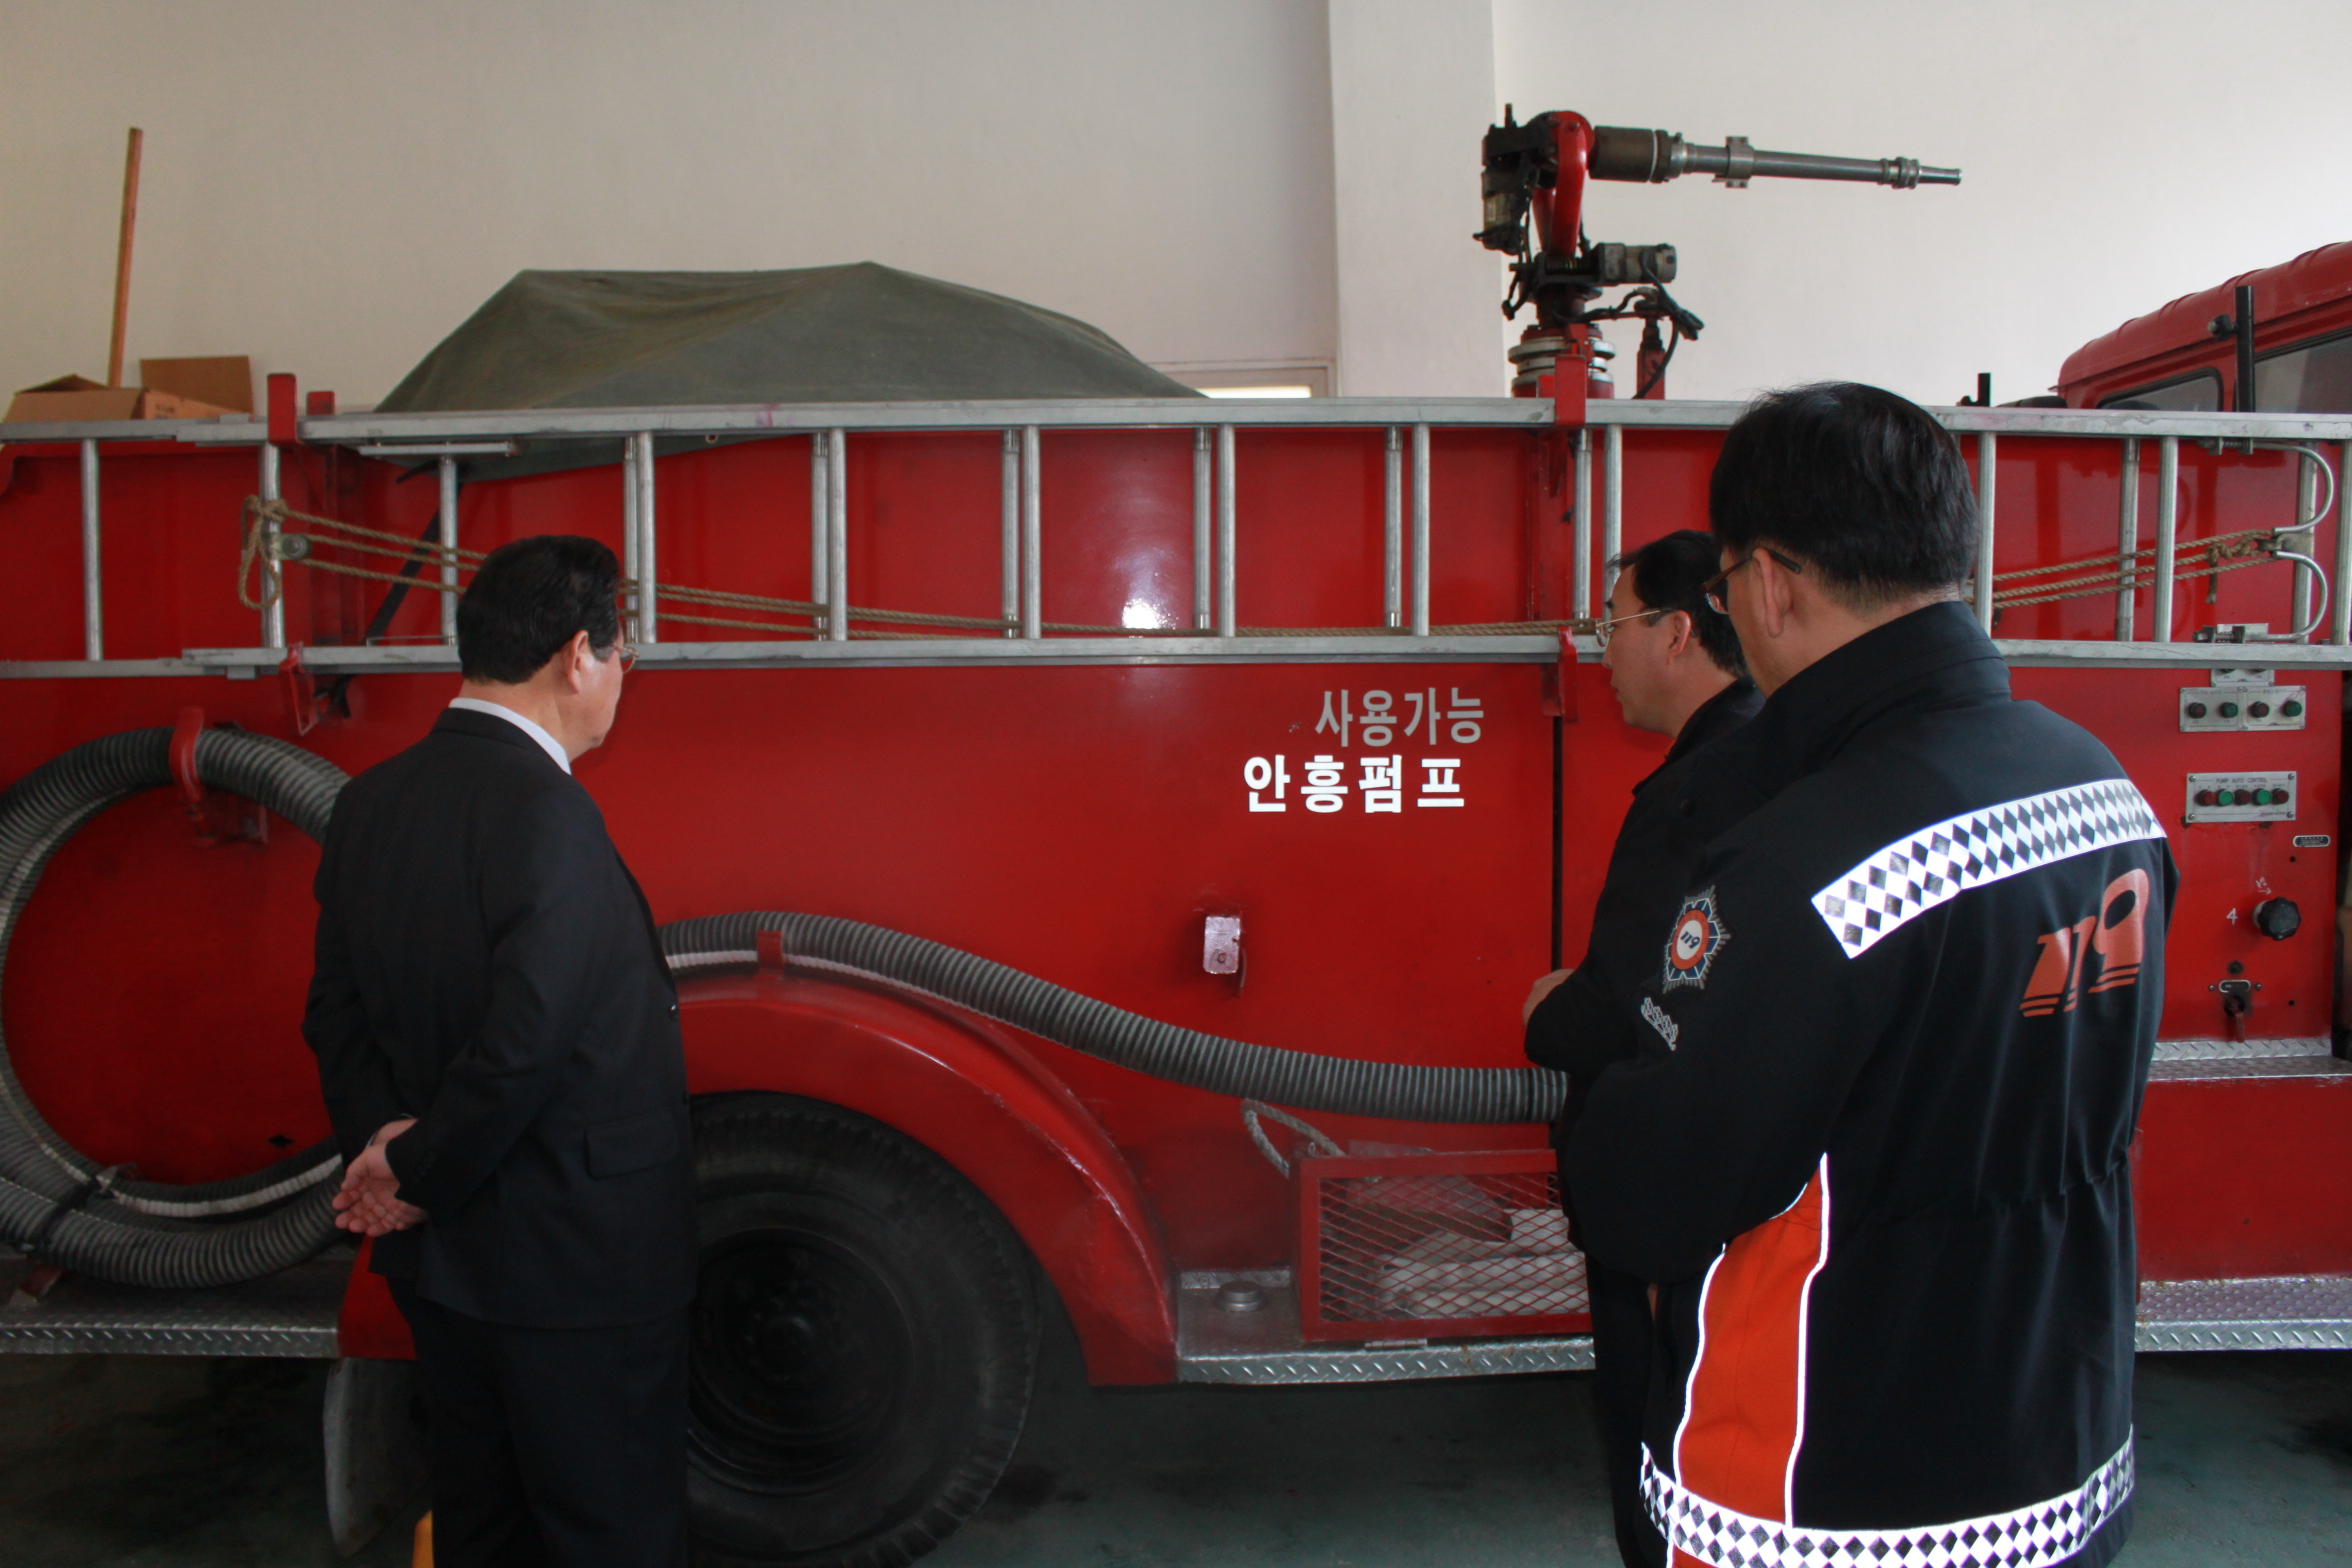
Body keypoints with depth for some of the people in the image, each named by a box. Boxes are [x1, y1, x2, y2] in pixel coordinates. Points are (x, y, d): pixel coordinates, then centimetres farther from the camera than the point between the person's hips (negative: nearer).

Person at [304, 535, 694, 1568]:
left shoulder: (371, 801, 3)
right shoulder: (543, 810, -24)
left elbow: (338, 1016, 6)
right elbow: (524, 1042, -28)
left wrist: (380, 1148, -4)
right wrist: (419, 1178, -13)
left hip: (437, 1261, 8)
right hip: (573, 1264, -8)